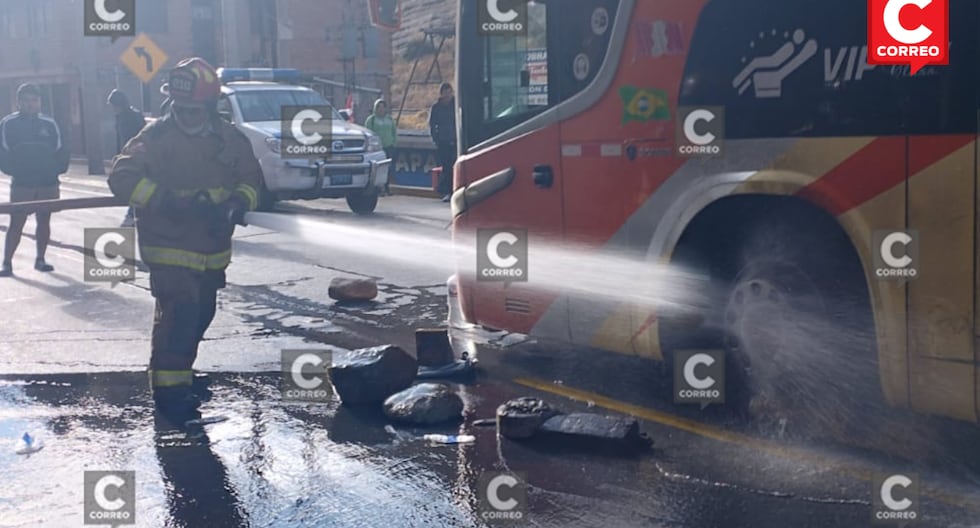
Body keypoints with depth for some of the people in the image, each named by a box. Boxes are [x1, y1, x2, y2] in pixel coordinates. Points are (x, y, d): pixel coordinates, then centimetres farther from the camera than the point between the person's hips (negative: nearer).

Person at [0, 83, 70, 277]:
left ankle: (40, 259, 20)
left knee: (44, 221, 9)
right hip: (21, 184, -3)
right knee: (16, 223, -4)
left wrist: (57, 170, 0)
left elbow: (62, 150, 9)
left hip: (48, 184, 3)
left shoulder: (49, 124, 5)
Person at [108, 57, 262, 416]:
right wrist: (164, 201, -29)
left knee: (201, 313, 16)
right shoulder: (157, 136, -12)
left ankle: (181, 372, 35)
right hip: (169, 247, -6)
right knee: (178, 312, -14)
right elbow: (122, 176, -17)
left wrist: (238, 204, -15)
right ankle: (168, 386, -5)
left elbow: (252, 178, 7)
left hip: (212, 248, 6)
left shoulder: (229, 139, 1)